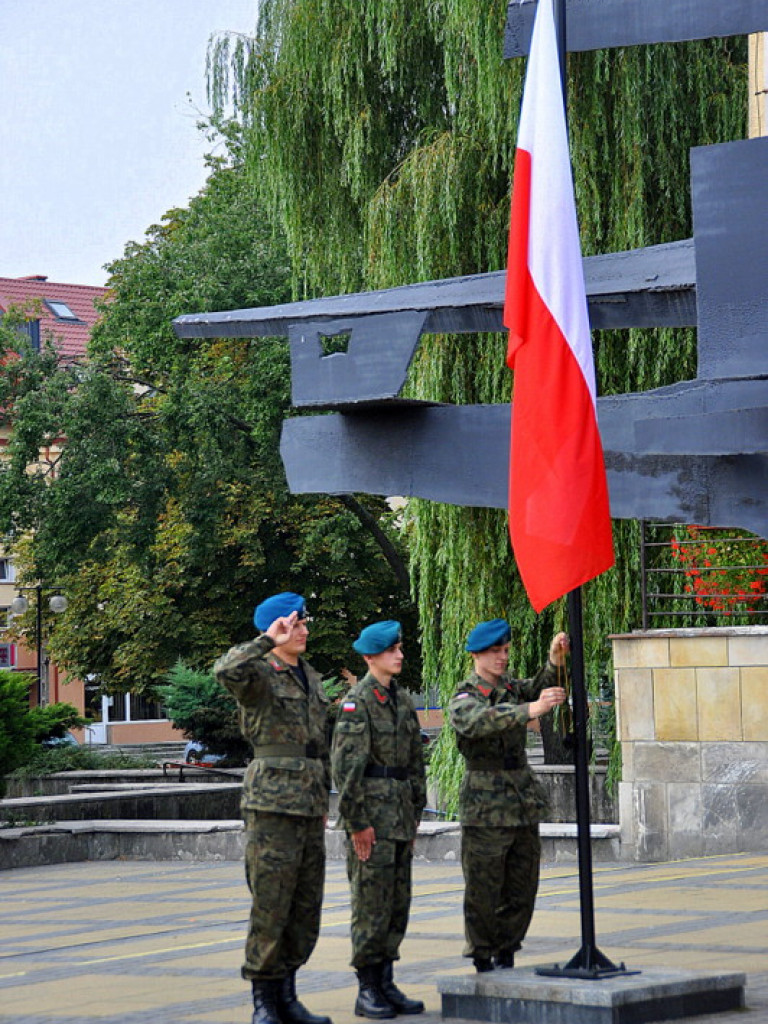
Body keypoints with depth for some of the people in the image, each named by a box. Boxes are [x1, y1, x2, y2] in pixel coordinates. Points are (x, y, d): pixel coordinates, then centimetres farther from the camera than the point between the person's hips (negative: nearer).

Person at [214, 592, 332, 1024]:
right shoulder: (260, 673, -6)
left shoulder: (311, 677, 17)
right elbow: (227, 671, -31)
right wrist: (268, 641, -24)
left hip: (309, 805, 8)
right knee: (270, 906, -6)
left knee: (307, 908, 9)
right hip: (272, 802, -8)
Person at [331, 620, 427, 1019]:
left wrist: (415, 815, 15)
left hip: (400, 815, 8)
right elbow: (346, 765, -14)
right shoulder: (357, 701, -10)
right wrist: (357, 822, -16)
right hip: (372, 811, -8)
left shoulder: (402, 699, 14)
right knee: (371, 901, -4)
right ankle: (367, 990, 1)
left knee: (397, 903, 9)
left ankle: (386, 983, 16)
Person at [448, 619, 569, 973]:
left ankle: (506, 956, 19)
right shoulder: (464, 699, -7)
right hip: (486, 807, -6)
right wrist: (531, 709, -42)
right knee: (483, 891, -3)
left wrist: (555, 661, -23)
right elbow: (483, 721, -28)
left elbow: (539, 687, -3)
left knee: (522, 890, 9)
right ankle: (483, 961, 5)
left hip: (524, 805, 6)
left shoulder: (511, 688, 14)